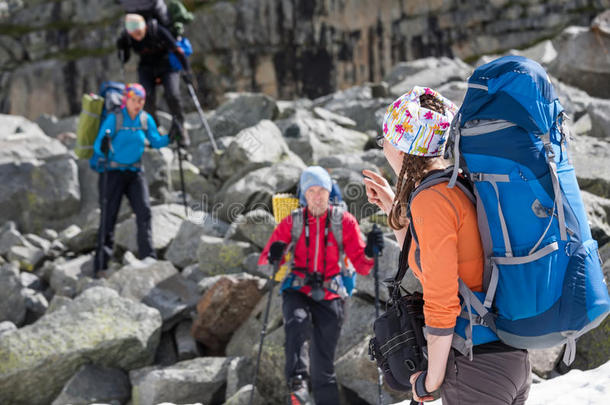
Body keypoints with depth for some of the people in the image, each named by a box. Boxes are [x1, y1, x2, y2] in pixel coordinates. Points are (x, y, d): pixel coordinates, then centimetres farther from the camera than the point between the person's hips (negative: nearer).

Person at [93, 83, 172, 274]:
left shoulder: (146, 119, 3)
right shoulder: (113, 119, -12)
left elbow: (156, 141, 2)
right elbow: (98, 145, -16)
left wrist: (170, 137, -16)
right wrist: (102, 147, -39)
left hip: (135, 172, 4)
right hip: (113, 172, -4)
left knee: (144, 210, -14)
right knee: (109, 216, -3)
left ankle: (148, 257, -12)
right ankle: (101, 264, 4)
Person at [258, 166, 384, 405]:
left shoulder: (344, 221, 2)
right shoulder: (292, 222, 3)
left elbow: (361, 267, 2)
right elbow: (264, 260, 4)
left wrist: (370, 251, -19)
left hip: (329, 295, 1)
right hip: (297, 292, 0)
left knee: (323, 365, 1)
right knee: (298, 322, -35)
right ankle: (297, 381, -39)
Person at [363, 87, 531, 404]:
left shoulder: (431, 201, -17)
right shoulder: (458, 186, 9)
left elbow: (440, 302, -18)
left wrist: (432, 379, -8)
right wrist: (394, 209, 22)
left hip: (478, 364, -9)